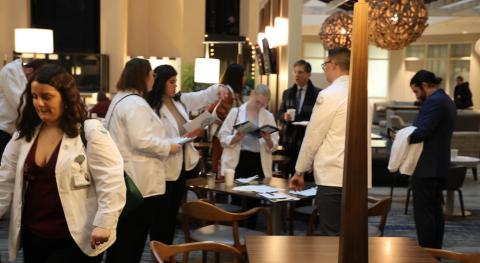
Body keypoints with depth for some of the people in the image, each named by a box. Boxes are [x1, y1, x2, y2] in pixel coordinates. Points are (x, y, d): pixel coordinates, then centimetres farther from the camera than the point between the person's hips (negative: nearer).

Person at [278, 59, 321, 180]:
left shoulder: (317, 93, -1)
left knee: (308, 177, -7)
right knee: (292, 175, 5)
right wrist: (285, 116, -6)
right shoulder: (287, 93, 14)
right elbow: (280, 113, 16)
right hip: (290, 140, 4)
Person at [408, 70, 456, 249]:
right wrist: (410, 134, 10)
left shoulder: (433, 102, -16)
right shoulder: (446, 100, 16)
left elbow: (421, 132, -24)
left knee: (423, 213, -5)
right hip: (439, 166, 10)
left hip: (426, 168, -10)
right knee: (435, 210, 14)